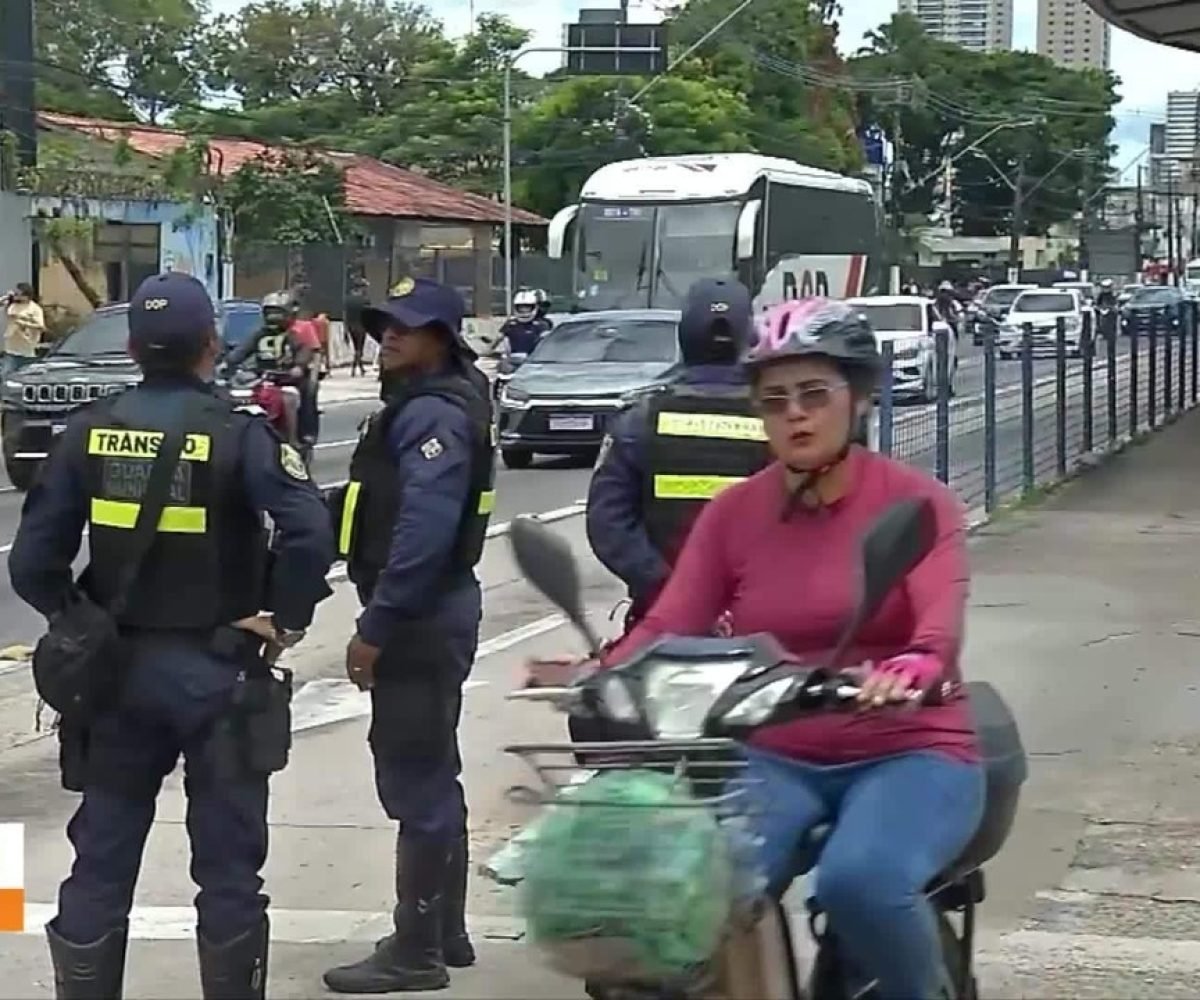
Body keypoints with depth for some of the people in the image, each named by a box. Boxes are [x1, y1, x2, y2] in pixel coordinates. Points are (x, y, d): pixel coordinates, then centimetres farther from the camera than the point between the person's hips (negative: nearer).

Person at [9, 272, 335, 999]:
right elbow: (311, 532, -26)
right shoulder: (235, 433, -12)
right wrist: (288, 619, -12)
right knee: (227, 865, 7)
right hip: (215, 669, -3)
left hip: (116, 667, 3)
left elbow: (32, 561, -3)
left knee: (101, 859, 12)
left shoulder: (91, 430, 0)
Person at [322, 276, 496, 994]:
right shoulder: (428, 404, 17)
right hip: (429, 615, 11)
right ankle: (444, 934, 27)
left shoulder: (433, 415, -17)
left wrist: (375, 628, -24)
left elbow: (423, 534, -26)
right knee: (432, 775, 17)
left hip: (419, 618, -11)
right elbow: (379, 505, 19)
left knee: (416, 781, -6)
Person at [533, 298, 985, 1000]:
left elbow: (941, 619, -21)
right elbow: (670, 625, -4)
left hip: (908, 754, -3)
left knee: (860, 881, -33)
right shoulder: (734, 512, 8)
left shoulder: (917, 501, -3)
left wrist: (912, 669, -45)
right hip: (777, 759, 3)